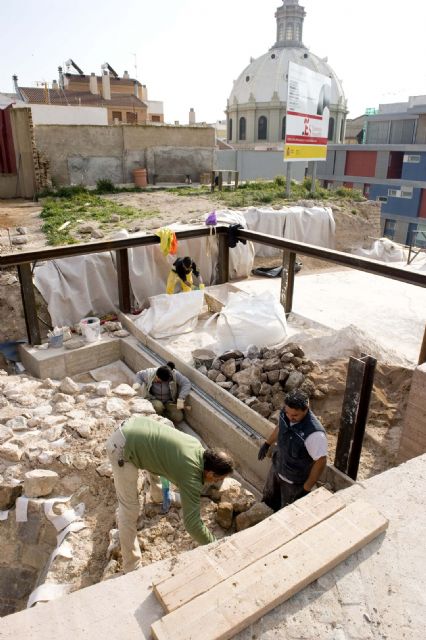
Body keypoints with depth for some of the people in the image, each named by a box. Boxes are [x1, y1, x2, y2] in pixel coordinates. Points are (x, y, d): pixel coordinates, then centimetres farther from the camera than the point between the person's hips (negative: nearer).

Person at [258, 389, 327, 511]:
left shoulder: (314, 434, -40)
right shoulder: (286, 413, -18)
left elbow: (321, 462, -28)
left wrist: (307, 488, -19)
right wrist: (267, 444, 19)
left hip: (294, 481, -7)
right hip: (276, 468, 7)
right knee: (269, 499, 31)